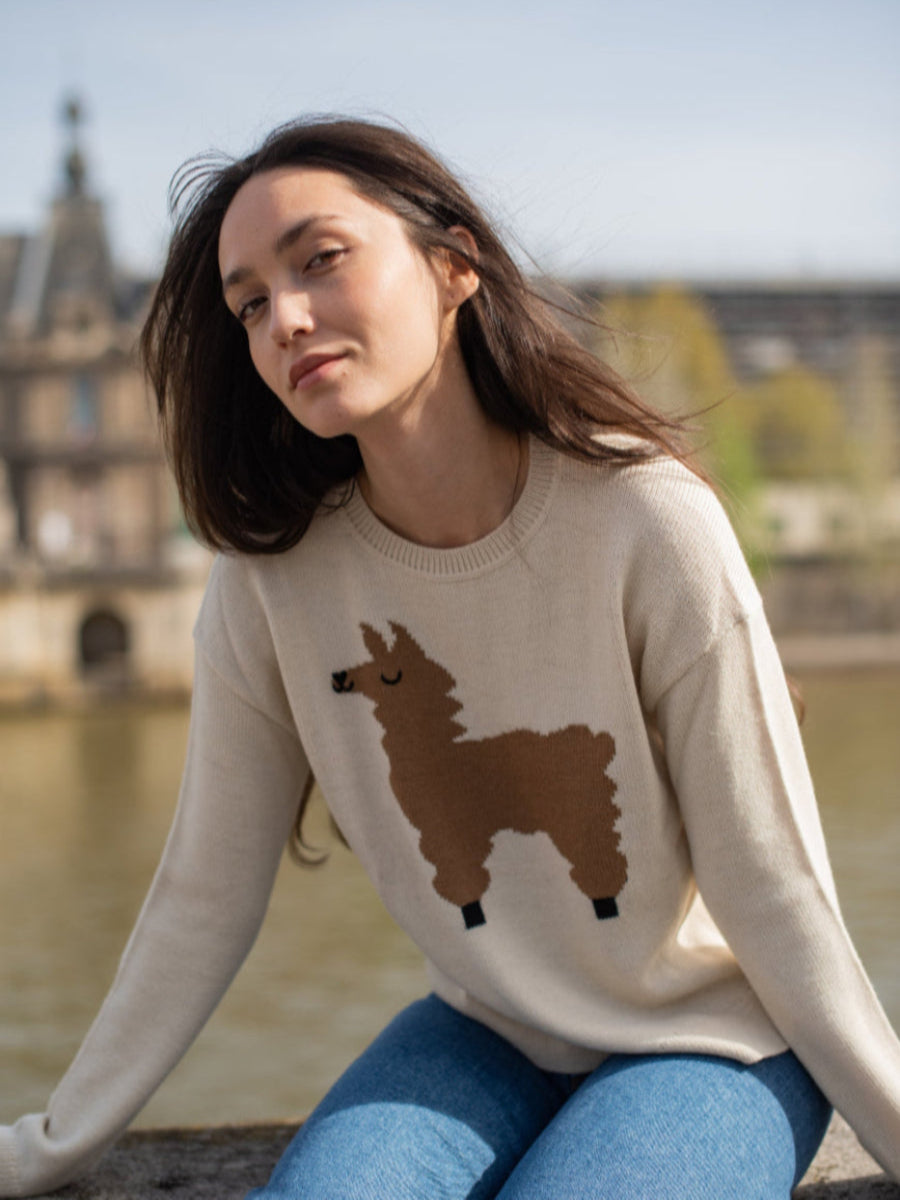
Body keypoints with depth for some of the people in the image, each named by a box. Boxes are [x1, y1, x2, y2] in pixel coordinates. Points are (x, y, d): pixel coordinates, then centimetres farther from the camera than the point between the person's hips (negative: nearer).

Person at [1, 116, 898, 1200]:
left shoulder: (644, 520, -22)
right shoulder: (272, 573, -12)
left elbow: (774, 897, -15)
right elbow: (203, 898, -2)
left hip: (713, 1041, -2)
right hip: (485, 1037, 2)